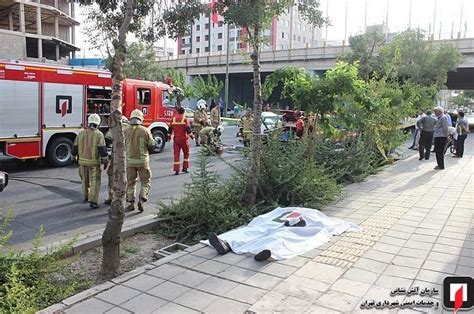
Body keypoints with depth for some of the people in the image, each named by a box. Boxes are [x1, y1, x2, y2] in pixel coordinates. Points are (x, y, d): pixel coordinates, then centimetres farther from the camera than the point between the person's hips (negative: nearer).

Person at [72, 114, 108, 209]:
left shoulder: (81, 133, 2)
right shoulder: (99, 134, -10)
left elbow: (75, 148, 6)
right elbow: (102, 149, -16)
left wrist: (74, 155, 22)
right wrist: (105, 160, -7)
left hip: (82, 161, 4)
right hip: (94, 162, -4)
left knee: (85, 180, 21)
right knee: (95, 181, 0)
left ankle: (86, 196, 40)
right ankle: (93, 201, -8)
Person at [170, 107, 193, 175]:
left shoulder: (173, 119, 6)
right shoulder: (185, 119, -7)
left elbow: (170, 129, 11)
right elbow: (188, 129, -14)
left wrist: (169, 135, 24)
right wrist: (191, 135, -1)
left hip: (176, 139, 3)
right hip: (184, 139, -3)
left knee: (176, 154, 4)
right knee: (186, 153, 15)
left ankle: (176, 170, 0)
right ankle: (185, 168, 14)